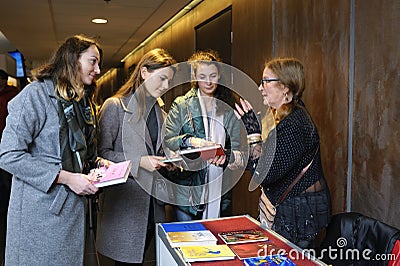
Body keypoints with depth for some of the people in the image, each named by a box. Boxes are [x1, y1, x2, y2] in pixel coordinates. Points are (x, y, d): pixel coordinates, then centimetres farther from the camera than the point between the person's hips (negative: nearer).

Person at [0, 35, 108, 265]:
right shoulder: (35, 95, -13)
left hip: (74, 205, 8)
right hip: (41, 208, -7)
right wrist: (66, 177, -21)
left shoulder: (83, 102, 14)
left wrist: (96, 162, 2)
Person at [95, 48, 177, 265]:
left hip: (152, 203, 6)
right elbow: (102, 153, -10)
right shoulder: (115, 106, -6)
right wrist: (139, 162, -18)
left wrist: (166, 162, 2)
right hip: (124, 199, -6)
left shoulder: (160, 113, 15)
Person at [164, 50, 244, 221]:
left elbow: (238, 152, 4)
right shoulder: (182, 105, 1)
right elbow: (166, 141, -5)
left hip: (219, 190, 3)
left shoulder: (228, 109, 8)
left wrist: (226, 156, -18)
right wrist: (189, 141, -23)